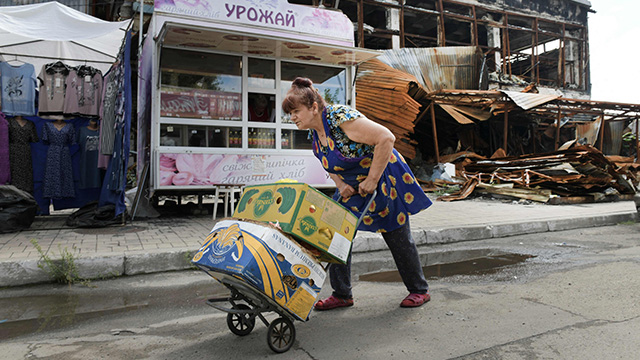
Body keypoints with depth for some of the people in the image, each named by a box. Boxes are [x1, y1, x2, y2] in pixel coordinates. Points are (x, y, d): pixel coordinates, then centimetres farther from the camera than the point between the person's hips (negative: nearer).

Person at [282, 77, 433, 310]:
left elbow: (386, 138, -32)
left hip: (383, 181, -8)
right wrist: (340, 184, -5)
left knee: (398, 238, 5)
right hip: (350, 188, 8)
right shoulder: (314, 132, -2)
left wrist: (372, 180, -28)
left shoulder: (340, 117, -28)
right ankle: (342, 295, 14)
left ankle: (419, 290, 25)